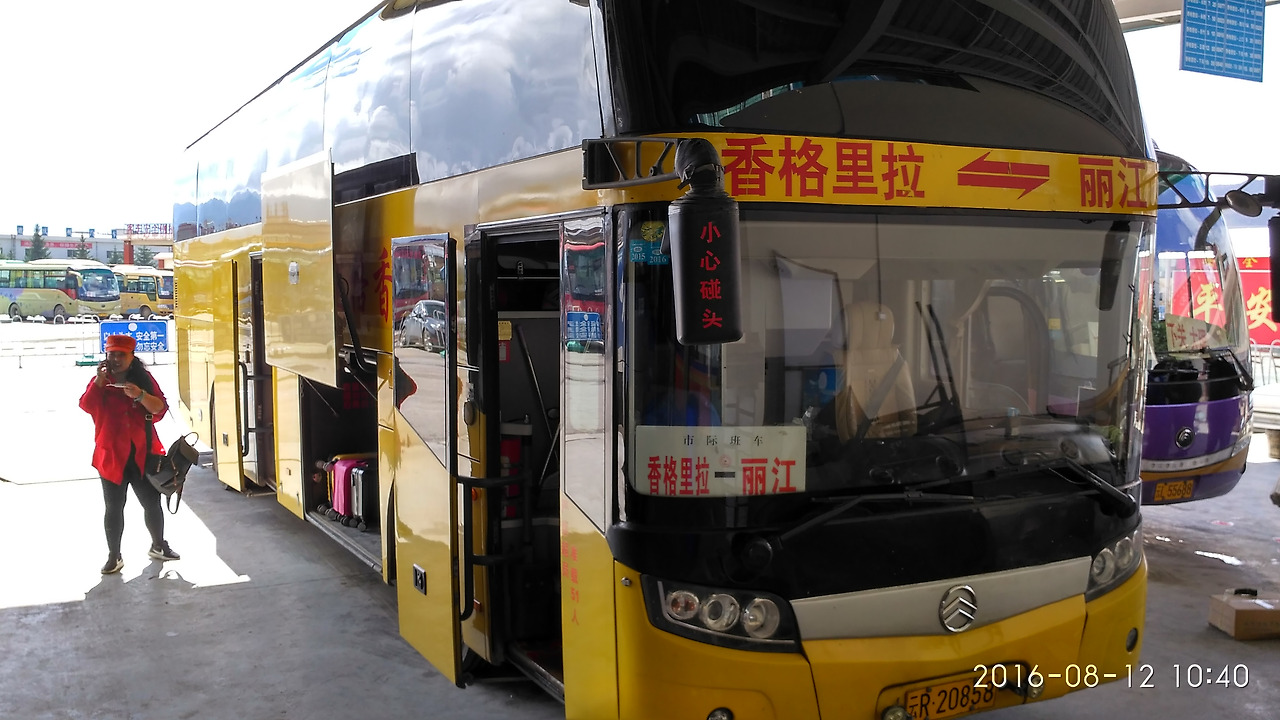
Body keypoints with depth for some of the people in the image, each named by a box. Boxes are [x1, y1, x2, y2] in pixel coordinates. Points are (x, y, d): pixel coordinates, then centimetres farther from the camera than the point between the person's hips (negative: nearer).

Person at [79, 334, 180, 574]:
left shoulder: (144, 379, 3)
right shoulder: (100, 381, 2)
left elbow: (161, 408, -7)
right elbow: (86, 406, -14)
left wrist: (140, 395, -22)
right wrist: (100, 379, -20)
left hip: (143, 454, 1)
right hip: (112, 455, -1)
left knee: (152, 503, 10)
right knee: (114, 508, 4)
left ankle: (158, 546, 28)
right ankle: (114, 556, 13)